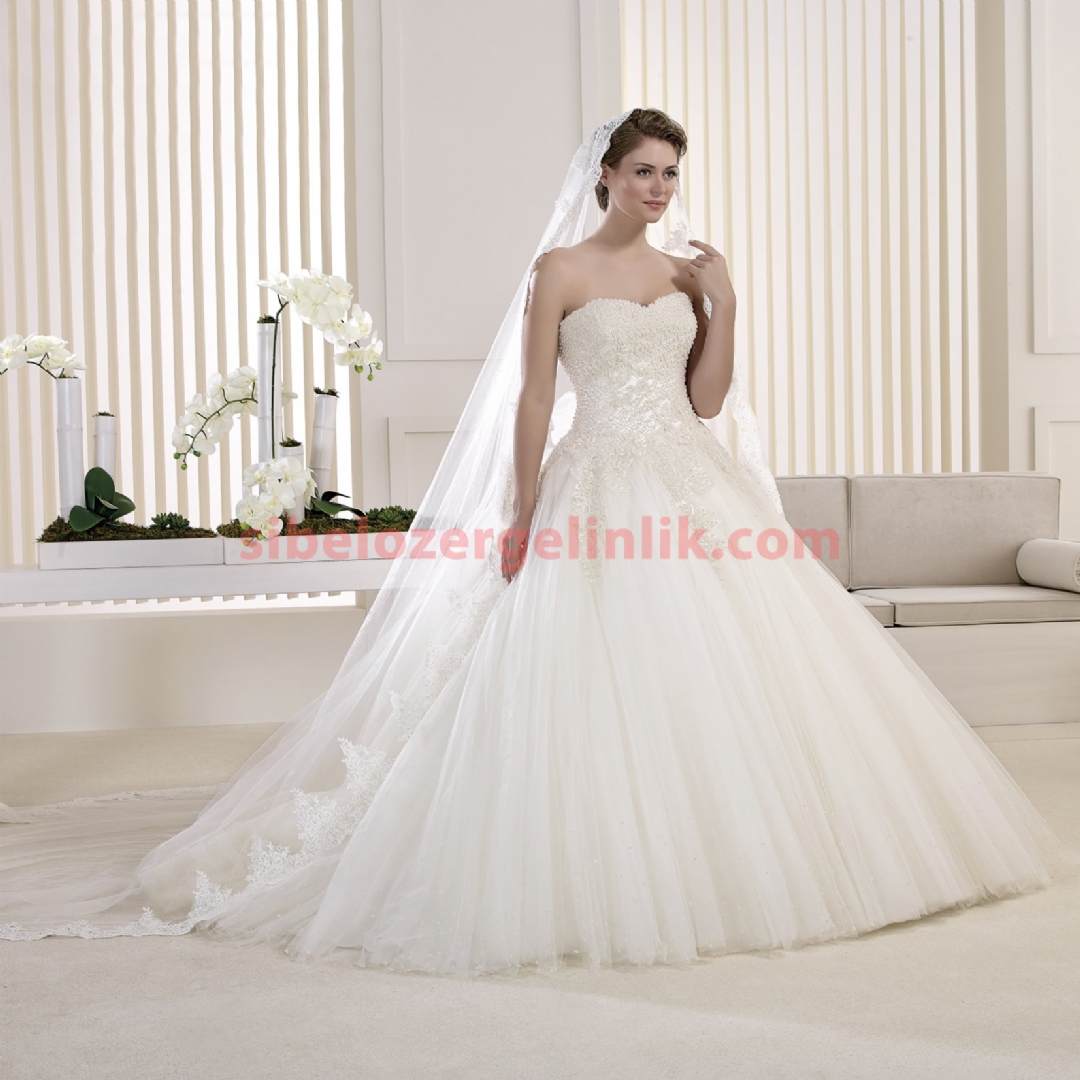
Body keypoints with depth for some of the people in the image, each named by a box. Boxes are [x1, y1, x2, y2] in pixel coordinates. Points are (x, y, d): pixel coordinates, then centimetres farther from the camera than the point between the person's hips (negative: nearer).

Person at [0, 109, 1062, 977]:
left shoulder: (689, 272, 15)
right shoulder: (560, 269, 1)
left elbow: (707, 398, 12)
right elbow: (534, 401, -4)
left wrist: (723, 309, 2)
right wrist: (523, 520, -8)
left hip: (695, 488, 5)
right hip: (600, 491, -5)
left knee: (723, 668, 3)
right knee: (602, 681, -6)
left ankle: (729, 853, 18)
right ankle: (608, 877, 8)